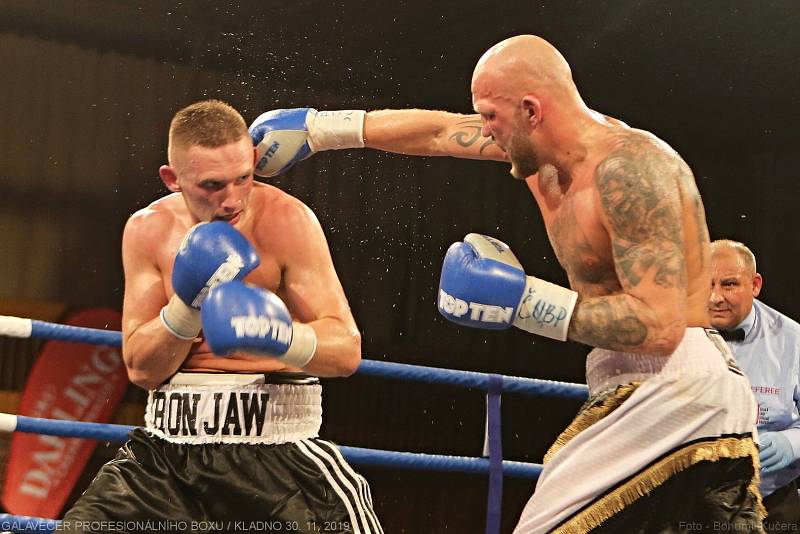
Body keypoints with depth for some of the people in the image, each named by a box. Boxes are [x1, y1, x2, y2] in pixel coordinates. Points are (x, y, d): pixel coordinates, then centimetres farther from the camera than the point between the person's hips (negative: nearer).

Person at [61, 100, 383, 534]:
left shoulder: (288, 221, -10)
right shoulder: (147, 230, 2)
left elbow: (347, 350, -13)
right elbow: (141, 370, -1)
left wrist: (282, 337, -34)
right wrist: (188, 303, -17)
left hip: (274, 444, -3)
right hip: (170, 441, 3)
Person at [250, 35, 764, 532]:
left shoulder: (628, 163, -19)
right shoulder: (545, 149, 8)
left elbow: (660, 327, -24)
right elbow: (439, 131, 22)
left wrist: (524, 301, -19)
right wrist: (319, 128, 26)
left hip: (672, 393, -9)